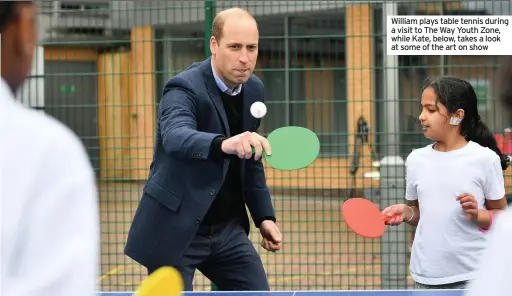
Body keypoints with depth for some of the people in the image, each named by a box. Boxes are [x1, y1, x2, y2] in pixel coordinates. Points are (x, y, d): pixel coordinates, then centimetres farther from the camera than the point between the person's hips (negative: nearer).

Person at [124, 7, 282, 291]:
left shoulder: (253, 89, 4)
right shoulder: (184, 88, -19)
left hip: (227, 228, 6)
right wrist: (224, 144, -60)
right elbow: (175, 137, -42)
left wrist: (264, 215, 12)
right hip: (175, 229, -6)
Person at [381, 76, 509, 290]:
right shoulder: (416, 159, 7)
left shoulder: (484, 158, -6)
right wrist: (406, 213, -3)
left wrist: (477, 215, -18)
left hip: (472, 275, -4)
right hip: (426, 275, 4)